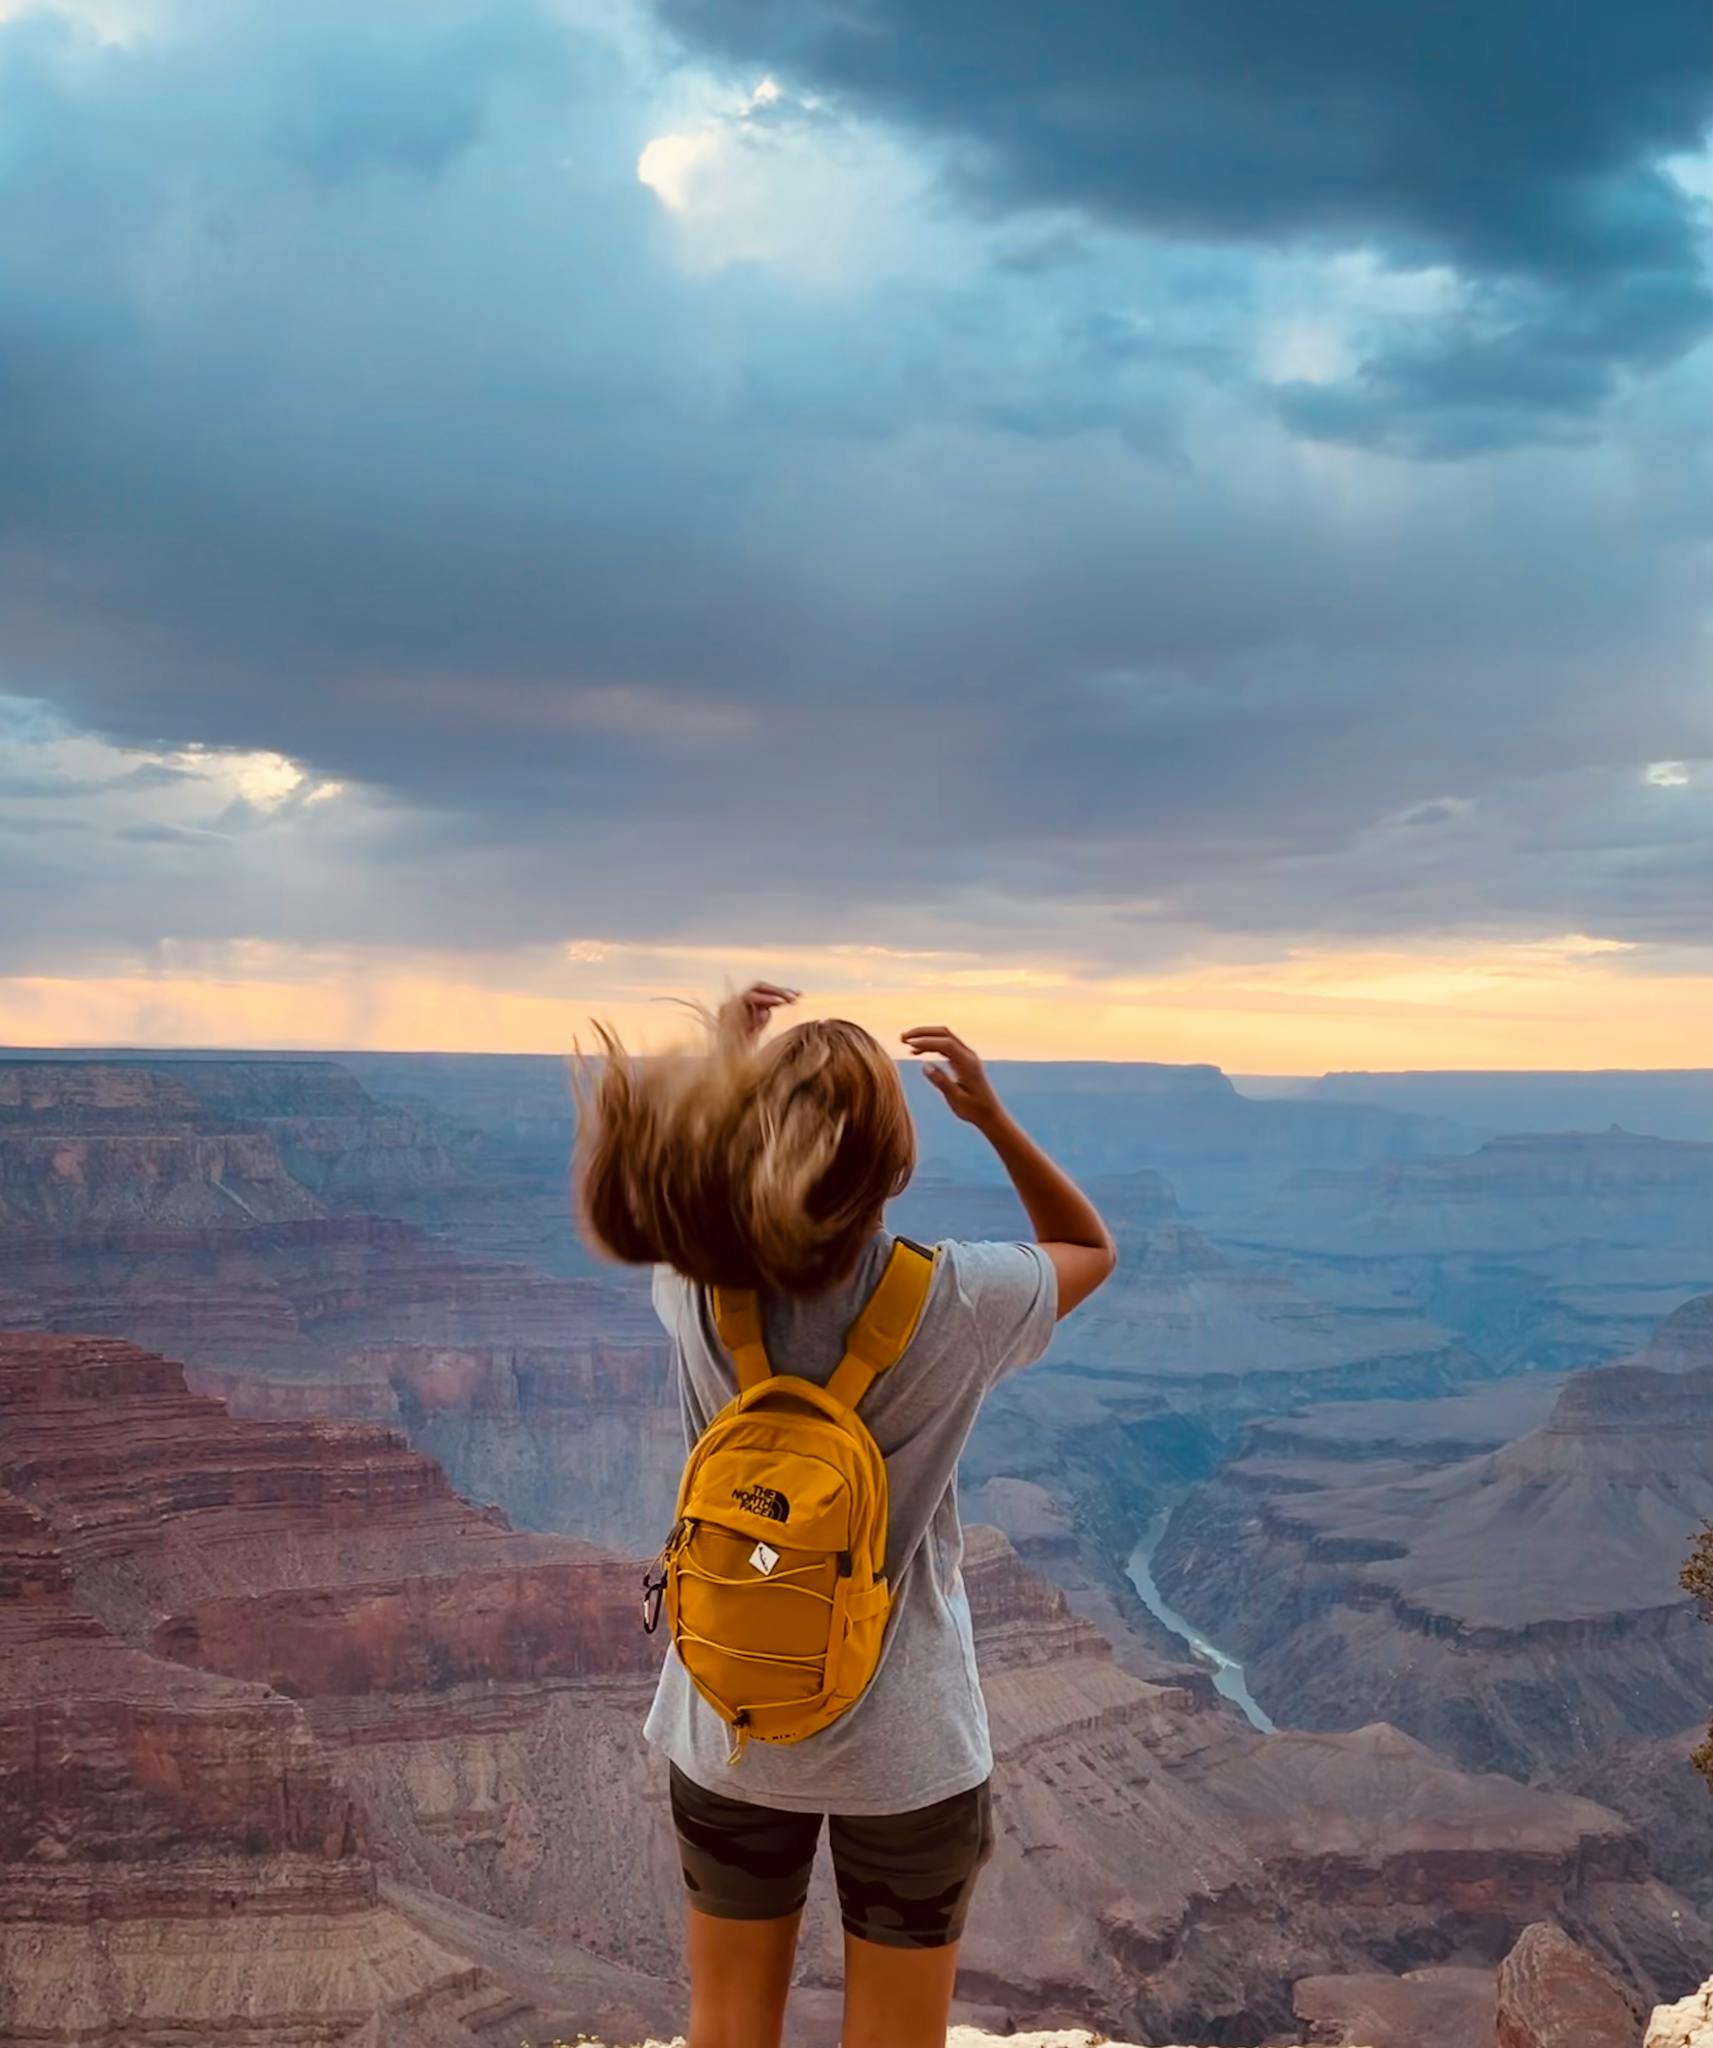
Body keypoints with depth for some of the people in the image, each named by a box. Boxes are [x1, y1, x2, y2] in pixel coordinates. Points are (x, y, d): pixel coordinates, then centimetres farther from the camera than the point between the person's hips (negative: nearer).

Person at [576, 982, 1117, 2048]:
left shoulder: (698, 1292, -16)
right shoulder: (955, 1304, -21)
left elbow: (663, 1183, 10)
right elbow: (1093, 1249, 2)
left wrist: (727, 1054, 11)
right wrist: (992, 1114, -4)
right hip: (907, 1743, -2)